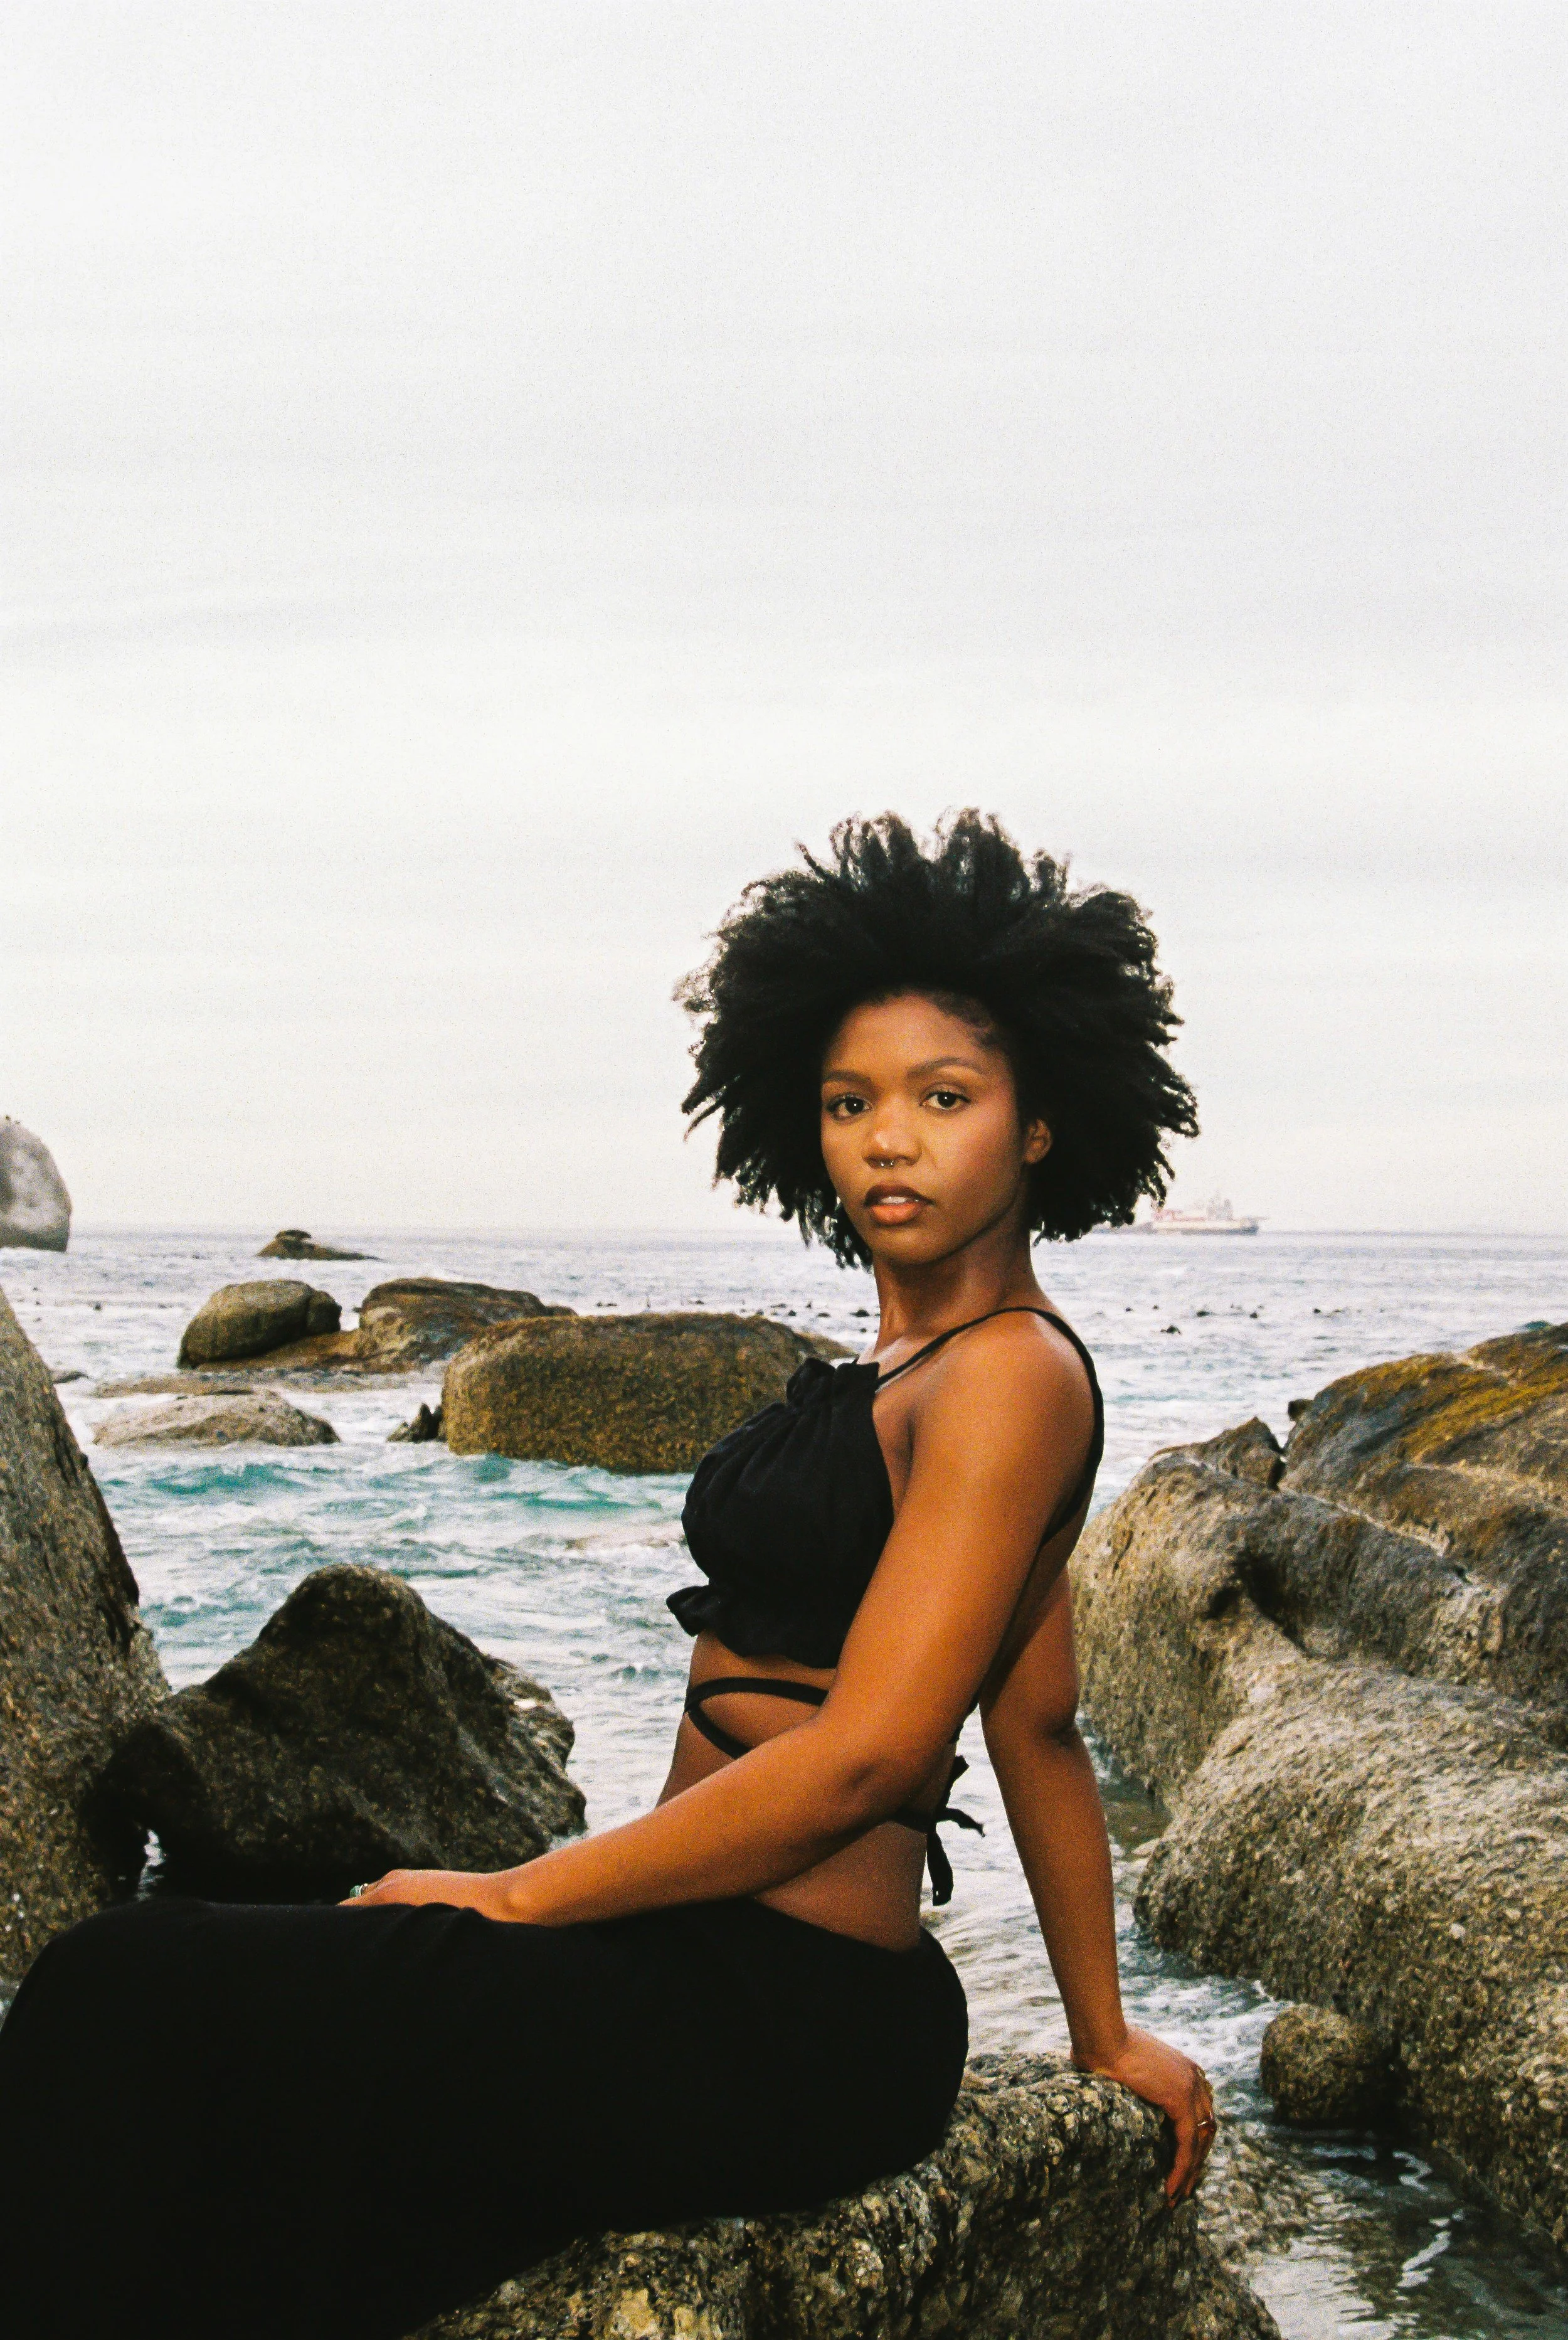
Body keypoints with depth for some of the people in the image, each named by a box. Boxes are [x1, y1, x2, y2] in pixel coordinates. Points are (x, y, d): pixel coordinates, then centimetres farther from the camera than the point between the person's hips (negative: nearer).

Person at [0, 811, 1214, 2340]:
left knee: (123, 2001, -7)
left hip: (773, 2028, -10)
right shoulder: (920, 1366, 14)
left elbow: (865, 1752, -22)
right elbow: (1038, 1731, 19)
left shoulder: (1011, 1375, -16)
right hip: (730, 1981, 10)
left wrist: (519, 1894, -14)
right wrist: (1104, 2039, 25)